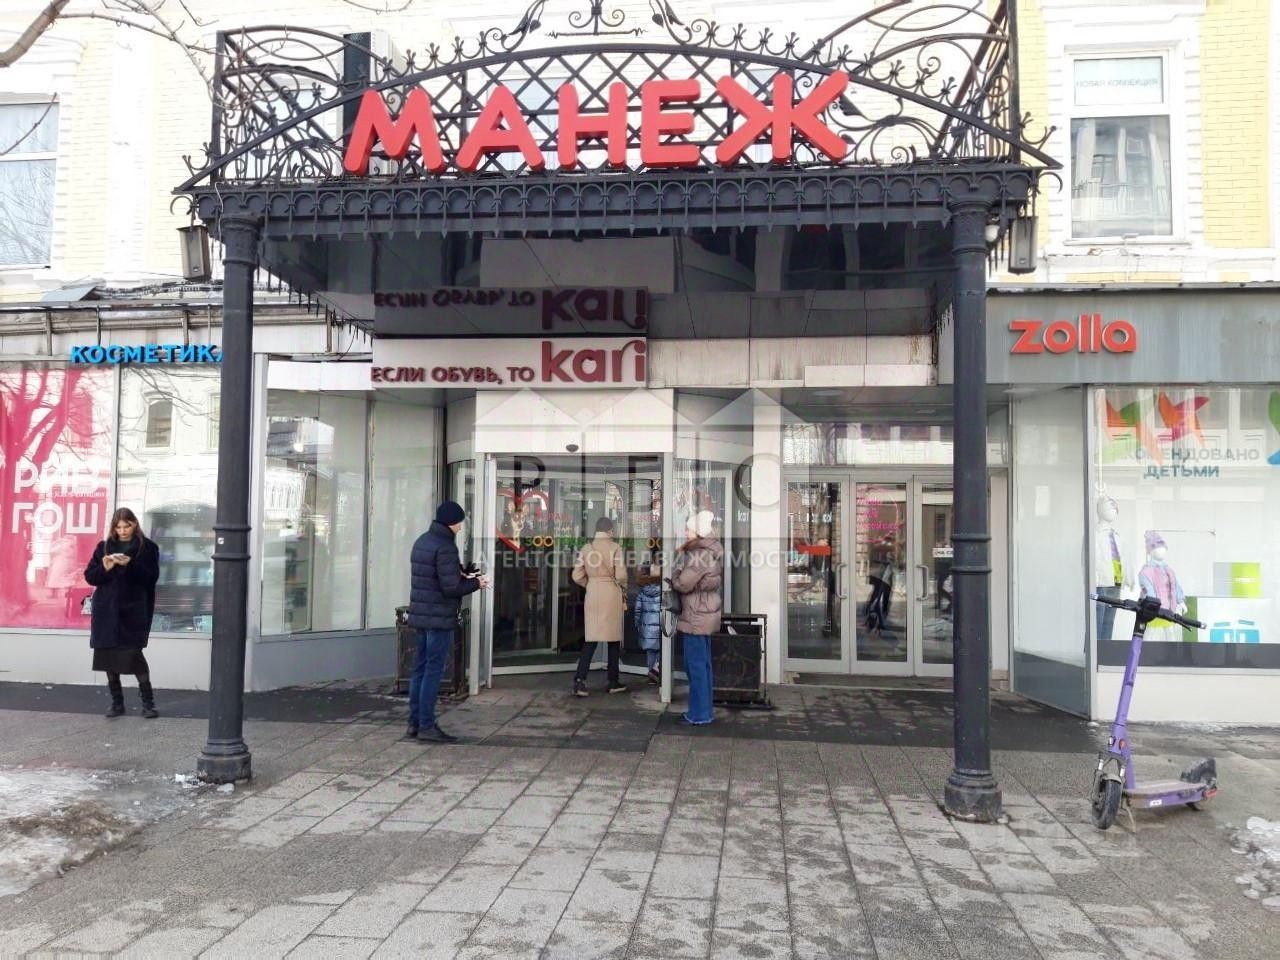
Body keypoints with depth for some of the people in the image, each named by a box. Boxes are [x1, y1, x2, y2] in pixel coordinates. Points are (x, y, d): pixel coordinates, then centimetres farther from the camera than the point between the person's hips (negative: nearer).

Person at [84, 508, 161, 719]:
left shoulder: (147, 547, 1)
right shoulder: (104, 546, 10)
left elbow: (152, 577, -8)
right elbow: (89, 576, 7)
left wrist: (130, 564, -21)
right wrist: (105, 568, -13)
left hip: (133, 610, -4)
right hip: (106, 610, 4)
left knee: (134, 654, -9)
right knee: (109, 656, 5)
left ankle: (148, 702, 2)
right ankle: (117, 702, 17)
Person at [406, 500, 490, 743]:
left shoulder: (422, 541, 12)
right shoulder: (445, 548, -17)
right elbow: (450, 588, -21)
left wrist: (461, 575, 13)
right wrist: (475, 584, -6)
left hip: (420, 615, 9)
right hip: (440, 618, -9)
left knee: (420, 668, 13)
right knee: (434, 670, -3)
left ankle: (414, 723, 18)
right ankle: (427, 727, 0)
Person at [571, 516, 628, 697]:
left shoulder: (585, 549, 4)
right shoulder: (614, 547, -8)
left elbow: (577, 577, 4)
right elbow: (621, 575, -12)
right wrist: (623, 594, 3)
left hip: (592, 595, 3)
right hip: (612, 594, -3)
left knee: (590, 638, 6)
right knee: (613, 638, 9)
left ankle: (580, 679, -8)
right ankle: (614, 682, 18)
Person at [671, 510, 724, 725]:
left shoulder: (699, 555, -20)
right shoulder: (711, 552, 12)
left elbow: (681, 584, -17)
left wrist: (678, 557, -6)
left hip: (696, 617, -10)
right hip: (706, 613, 10)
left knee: (696, 665, -3)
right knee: (703, 664, 16)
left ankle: (699, 714, 3)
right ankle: (703, 710, 24)